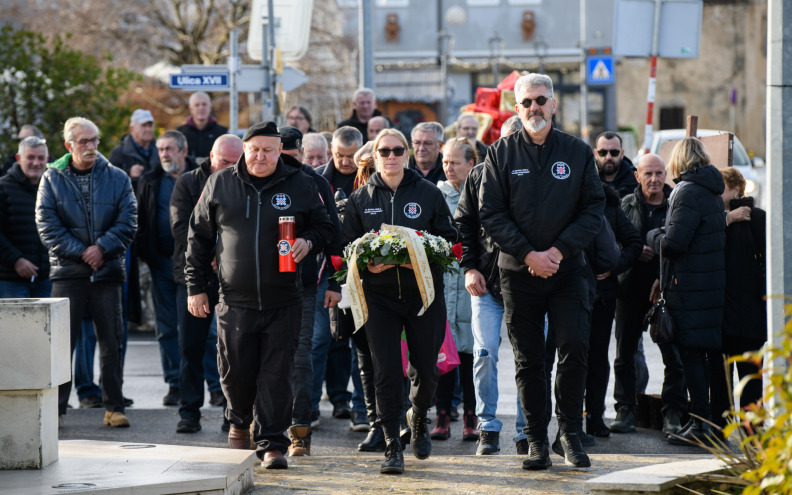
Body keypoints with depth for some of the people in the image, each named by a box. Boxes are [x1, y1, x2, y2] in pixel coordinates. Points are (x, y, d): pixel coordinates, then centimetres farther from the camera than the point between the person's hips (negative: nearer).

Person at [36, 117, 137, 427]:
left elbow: (127, 222, 1)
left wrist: (102, 248, -13)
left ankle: (113, 407, 10)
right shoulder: (52, 178, 4)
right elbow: (47, 226, -3)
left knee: (111, 341, 4)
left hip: (108, 271, 1)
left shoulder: (117, 178, 7)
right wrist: (80, 252, -11)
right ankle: (55, 407, 2)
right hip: (67, 271, -1)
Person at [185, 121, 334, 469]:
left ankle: (271, 443, 4)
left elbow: (323, 226, 14)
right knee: (236, 371, 6)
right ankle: (240, 422, 34)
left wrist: (309, 242, -10)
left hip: (283, 301, -1)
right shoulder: (219, 185, 6)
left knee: (277, 375, -3)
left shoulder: (300, 186, 4)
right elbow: (199, 237, 11)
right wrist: (195, 286, 7)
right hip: (235, 300, 1)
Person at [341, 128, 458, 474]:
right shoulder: (360, 199, 8)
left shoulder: (428, 193, 5)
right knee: (385, 370, -7)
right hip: (379, 293, 0)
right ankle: (392, 448, -2)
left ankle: (418, 418, 37)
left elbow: (449, 237, 6)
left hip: (424, 291, 0)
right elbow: (347, 247, 8)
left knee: (426, 368, 6)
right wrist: (367, 264, -12)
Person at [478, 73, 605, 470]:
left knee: (574, 348, -11)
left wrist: (559, 250, -10)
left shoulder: (578, 152, 5)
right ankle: (536, 441, 11)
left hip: (567, 269, 0)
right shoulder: (501, 154, 3)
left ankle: (569, 434, 2)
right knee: (528, 360, 3)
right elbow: (491, 213, 0)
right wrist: (528, 254, -11)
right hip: (519, 273, 0)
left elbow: (593, 207, 3)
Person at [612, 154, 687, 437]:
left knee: (673, 355, -4)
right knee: (625, 352, 6)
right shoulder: (626, 204, 7)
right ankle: (625, 410, 15)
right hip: (631, 287, 2)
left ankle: (673, 414, 2)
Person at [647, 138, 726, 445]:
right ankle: (703, 420, 17)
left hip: (690, 284, -9)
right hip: (711, 282, 9)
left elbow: (672, 243, -20)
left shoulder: (688, 192, -15)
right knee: (700, 354, 13)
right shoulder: (711, 192, 14)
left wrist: (653, 236, 2)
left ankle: (701, 425, -6)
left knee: (690, 353, -6)